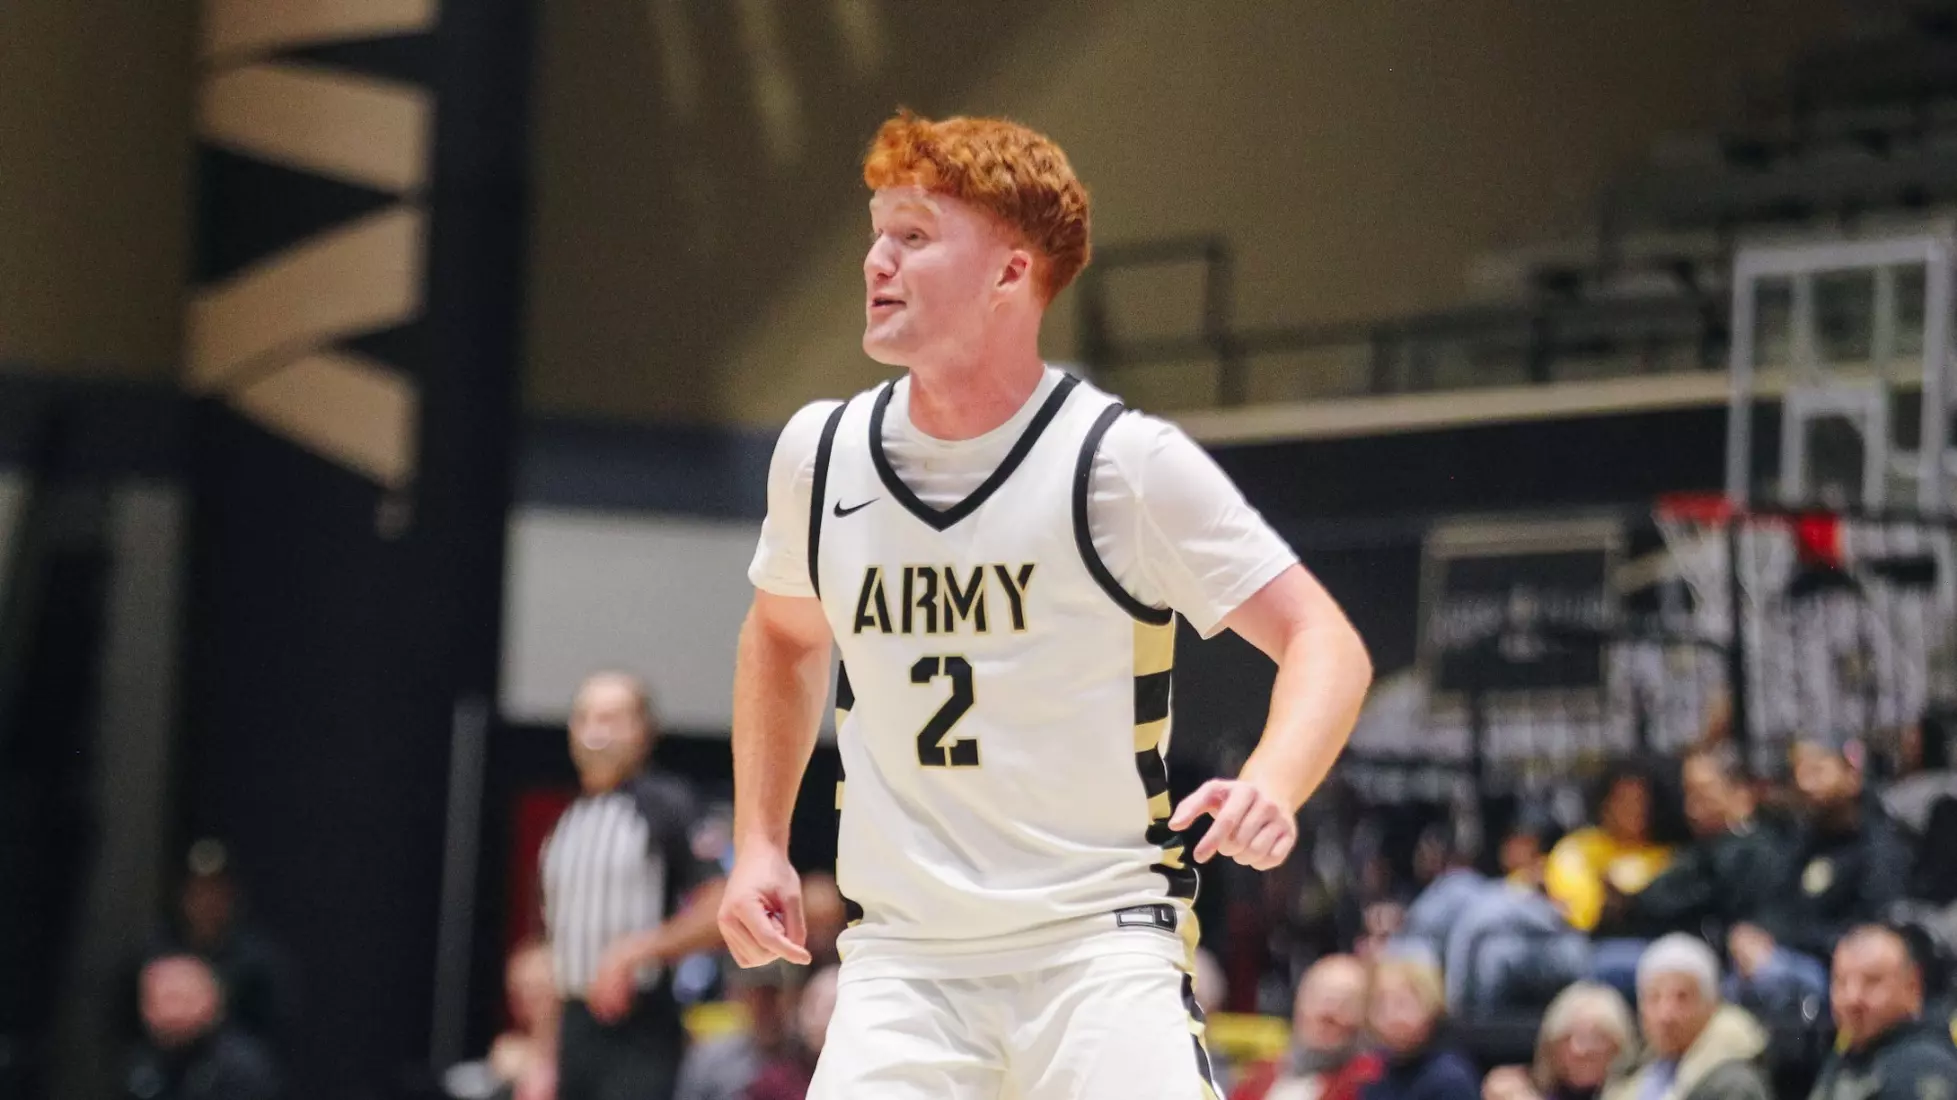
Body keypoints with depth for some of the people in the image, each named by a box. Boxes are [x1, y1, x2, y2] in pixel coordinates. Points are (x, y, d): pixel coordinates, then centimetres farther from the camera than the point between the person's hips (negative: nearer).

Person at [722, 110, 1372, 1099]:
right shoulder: (821, 451, 4)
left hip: (1098, 937, -3)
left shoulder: (1125, 461, -10)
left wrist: (1269, 787, -28)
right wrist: (759, 841, 15)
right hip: (901, 956, 4)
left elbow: (1326, 644, -9)